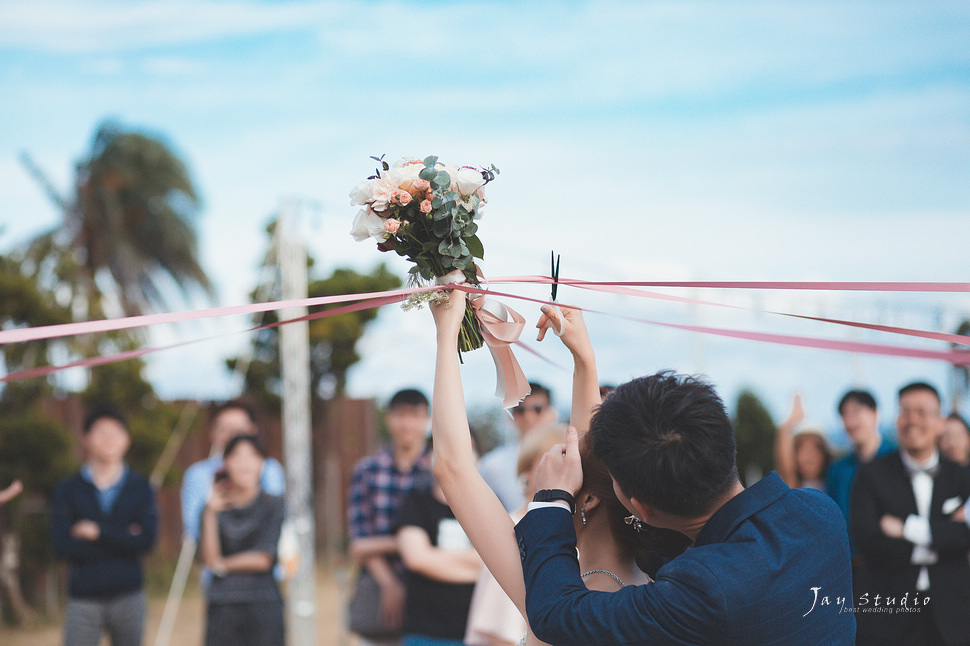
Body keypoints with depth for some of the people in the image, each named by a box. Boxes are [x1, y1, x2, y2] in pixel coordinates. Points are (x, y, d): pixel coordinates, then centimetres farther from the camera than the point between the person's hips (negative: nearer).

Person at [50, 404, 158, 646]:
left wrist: (98, 532, -8)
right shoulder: (67, 490, 4)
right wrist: (122, 539, -8)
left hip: (129, 597, 1)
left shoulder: (140, 488, 7)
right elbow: (62, 544, -9)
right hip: (83, 597, -1)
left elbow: (147, 540, -6)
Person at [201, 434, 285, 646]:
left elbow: (263, 559, -2)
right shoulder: (218, 507, 8)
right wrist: (210, 513, -8)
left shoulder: (273, 505, 3)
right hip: (222, 606, 2)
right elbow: (210, 558, -3)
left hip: (263, 606, -1)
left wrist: (224, 564, 4)